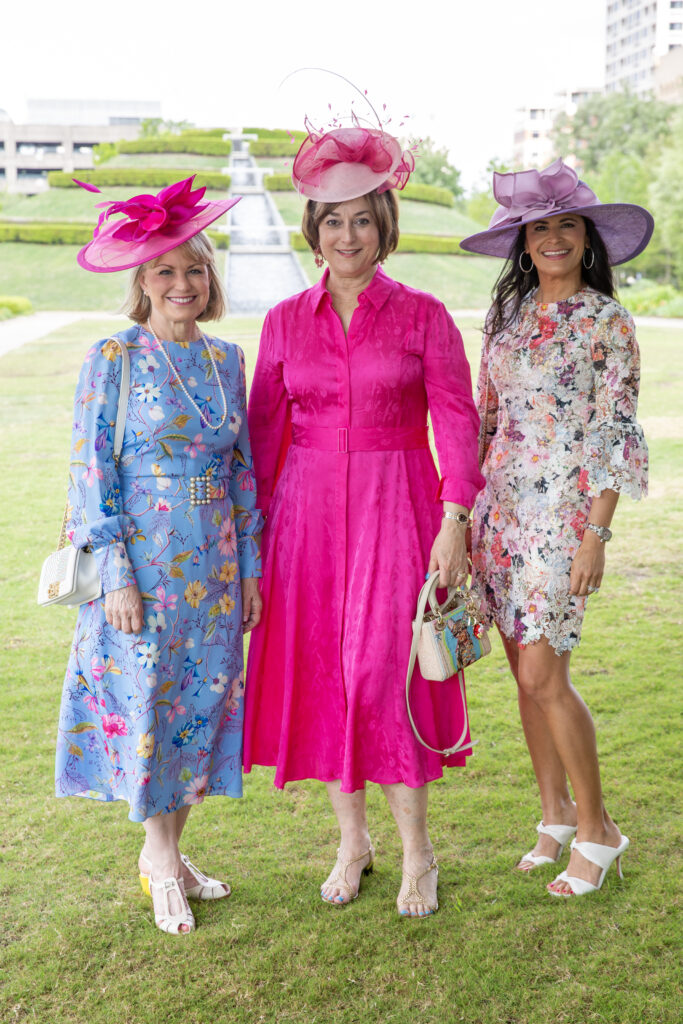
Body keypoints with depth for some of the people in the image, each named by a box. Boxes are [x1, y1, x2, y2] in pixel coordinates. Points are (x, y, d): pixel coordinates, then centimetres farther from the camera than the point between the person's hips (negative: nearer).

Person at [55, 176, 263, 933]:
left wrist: (250, 566, 9)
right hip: (141, 560, -4)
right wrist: (116, 575, -14)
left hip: (213, 565, 5)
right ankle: (162, 860, 21)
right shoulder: (113, 359, -6)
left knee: (203, 701, 9)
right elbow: (91, 472, -9)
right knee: (146, 703, 2)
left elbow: (242, 470, 11)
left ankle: (168, 851, 26)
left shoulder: (225, 360, 8)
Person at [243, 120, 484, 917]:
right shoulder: (285, 322, 7)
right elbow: (264, 432, 8)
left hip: (395, 508, -3)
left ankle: (416, 851, 12)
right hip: (308, 511, 3)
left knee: (382, 672, -6)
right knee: (317, 670, 5)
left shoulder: (421, 316, 0)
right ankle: (352, 838, 23)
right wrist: (256, 533, 4)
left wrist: (454, 523, -11)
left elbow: (457, 420, -3)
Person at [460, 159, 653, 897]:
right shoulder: (507, 312, 11)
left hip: (562, 508, -6)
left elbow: (616, 436, -8)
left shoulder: (608, 323, -4)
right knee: (525, 670, 9)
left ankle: (597, 829, 10)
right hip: (501, 505, 6)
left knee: (542, 675, -8)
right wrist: (463, 505, 12)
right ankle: (555, 814, 25)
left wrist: (596, 534, -14)